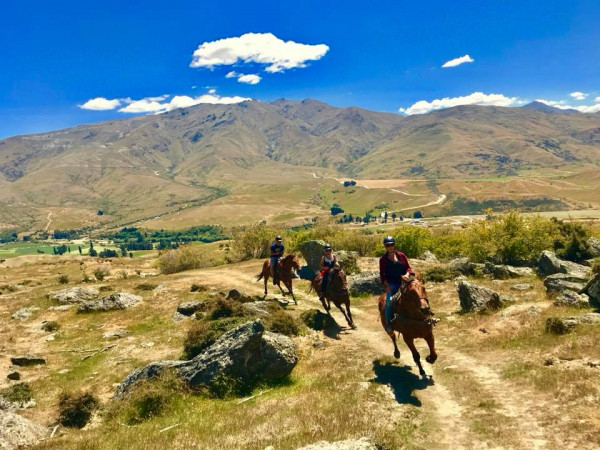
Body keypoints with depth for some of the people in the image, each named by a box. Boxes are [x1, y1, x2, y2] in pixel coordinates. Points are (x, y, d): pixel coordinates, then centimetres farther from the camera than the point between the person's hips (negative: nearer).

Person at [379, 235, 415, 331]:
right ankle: (388, 323, -6)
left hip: (402, 282, 2)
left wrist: (409, 274, -12)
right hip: (391, 284, -2)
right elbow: (382, 274, 2)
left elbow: (408, 267, 11)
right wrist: (386, 284, -12)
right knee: (389, 302, -19)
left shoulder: (401, 255, 8)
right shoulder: (383, 259, 4)